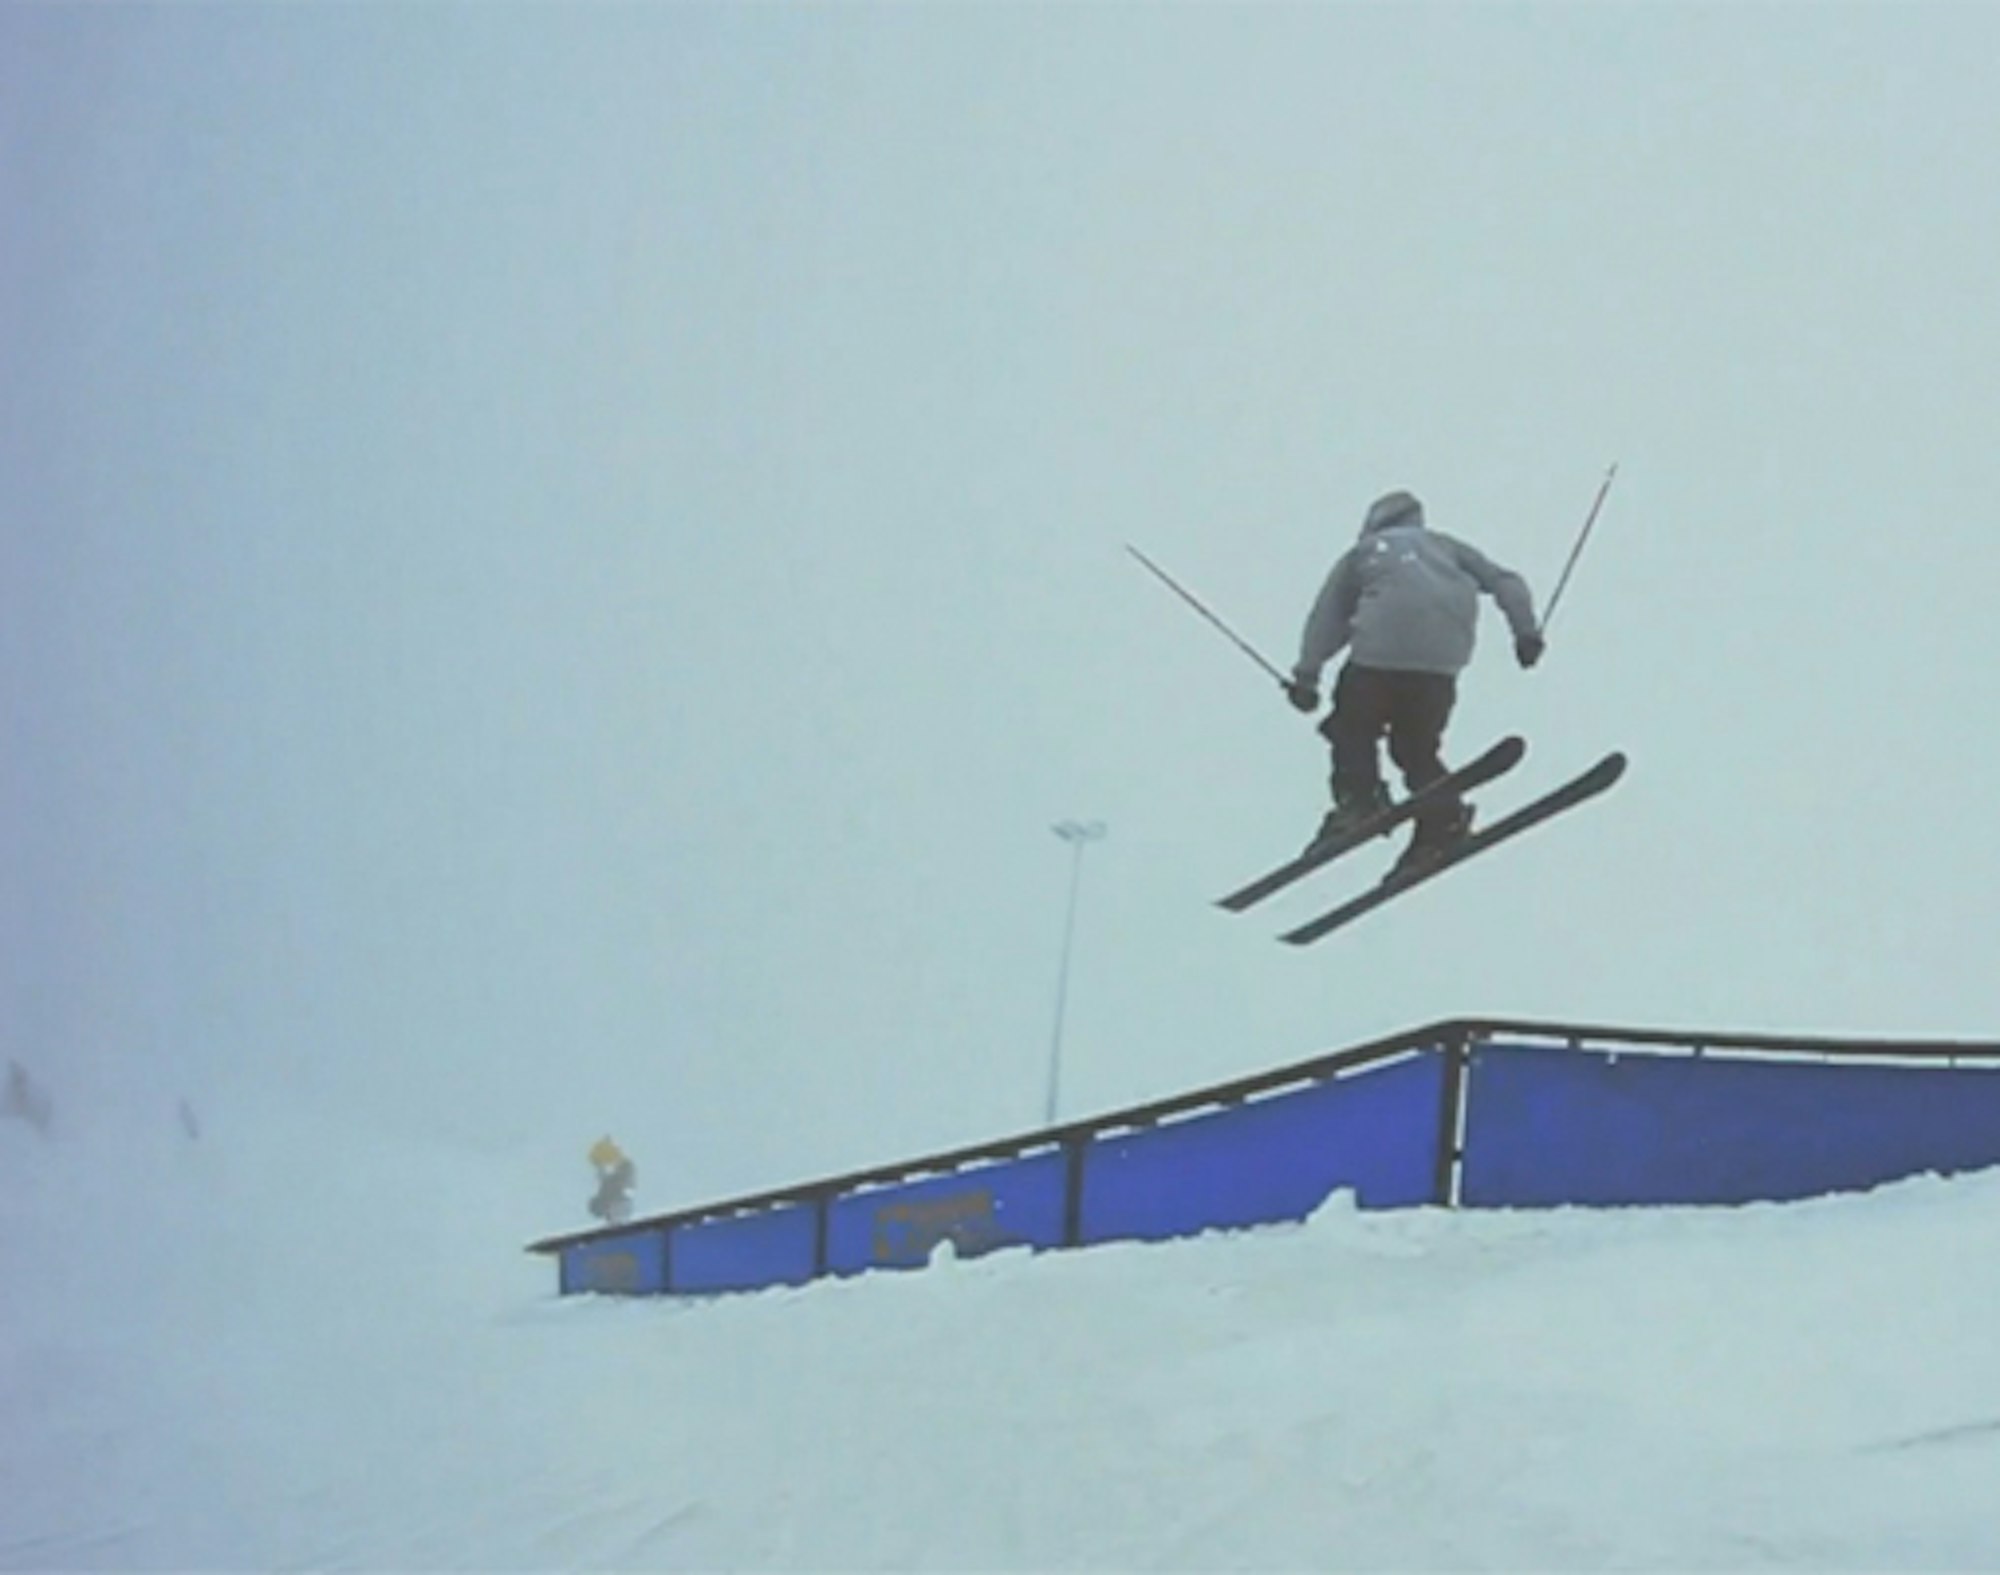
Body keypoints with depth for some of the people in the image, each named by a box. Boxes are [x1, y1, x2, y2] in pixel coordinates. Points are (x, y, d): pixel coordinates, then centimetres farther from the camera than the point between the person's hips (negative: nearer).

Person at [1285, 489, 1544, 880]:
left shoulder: (1361, 554, 27)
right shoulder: (1443, 545, 33)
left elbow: (1326, 619, 17)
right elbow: (1504, 582, 22)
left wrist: (1306, 675, 13)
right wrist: (1526, 631, 18)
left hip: (1381, 647, -3)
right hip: (1442, 658, 3)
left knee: (1352, 728, 13)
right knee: (1417, 747, 15)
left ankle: (1358, 798, -8)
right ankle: (1442, 817, 1)